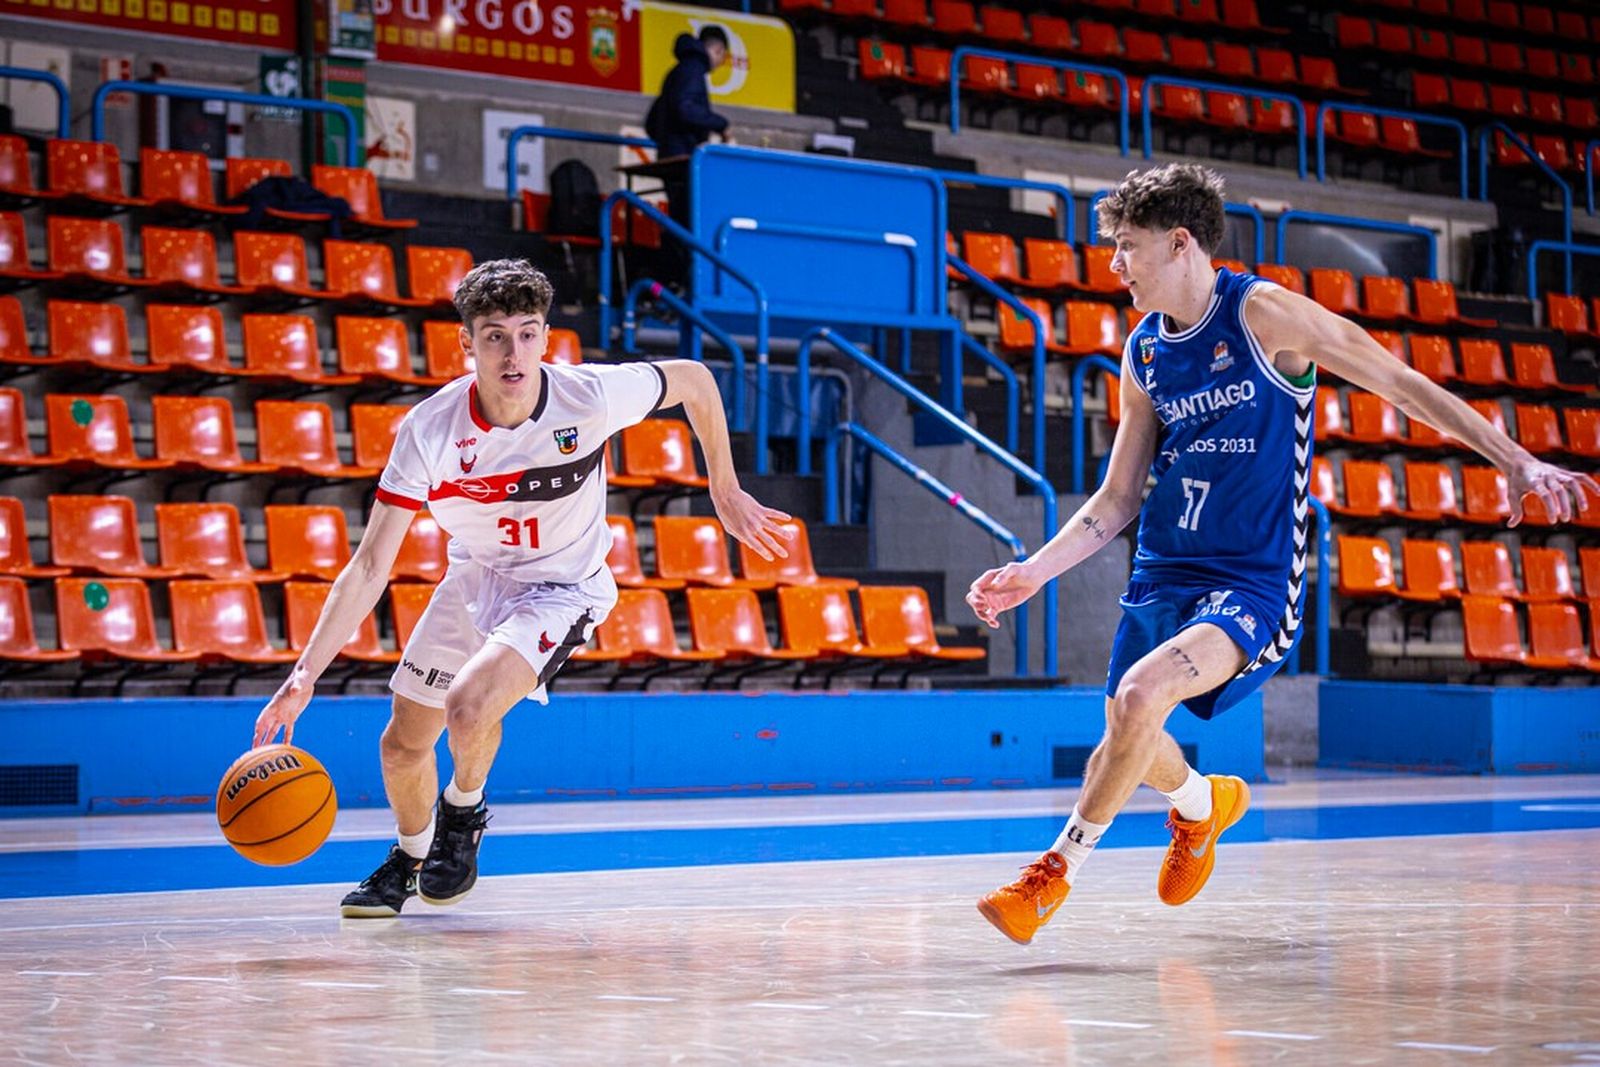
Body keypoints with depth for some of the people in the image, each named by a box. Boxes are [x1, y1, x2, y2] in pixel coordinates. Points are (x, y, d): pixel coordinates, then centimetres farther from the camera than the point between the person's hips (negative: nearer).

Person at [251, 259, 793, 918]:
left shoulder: (590, 397, -27)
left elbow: (694, 380, -6)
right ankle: (411, 856, 43)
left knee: (470, 707, -28)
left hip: (561, 588, -3)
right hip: (474, 578, 3)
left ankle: (464, 813, 8)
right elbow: (370, 567, -21)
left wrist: (725, 493, 0)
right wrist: (305, 675, -29)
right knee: (403, 745, 8)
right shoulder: (428, 431, -23)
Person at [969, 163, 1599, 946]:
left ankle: (1057, 870, -13)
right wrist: (1030, 574, 2)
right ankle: (1202, 804, 48)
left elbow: (1401, 383, -8)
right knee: (1129, 738, 13)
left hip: (1252, 585, -7)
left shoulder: (1263, 314, -11)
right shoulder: (1143, 354, 7)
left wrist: (1517, 463, -12)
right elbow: (1117, 501, 13)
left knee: (1140, 692, -28)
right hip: (1164, 573, 7)